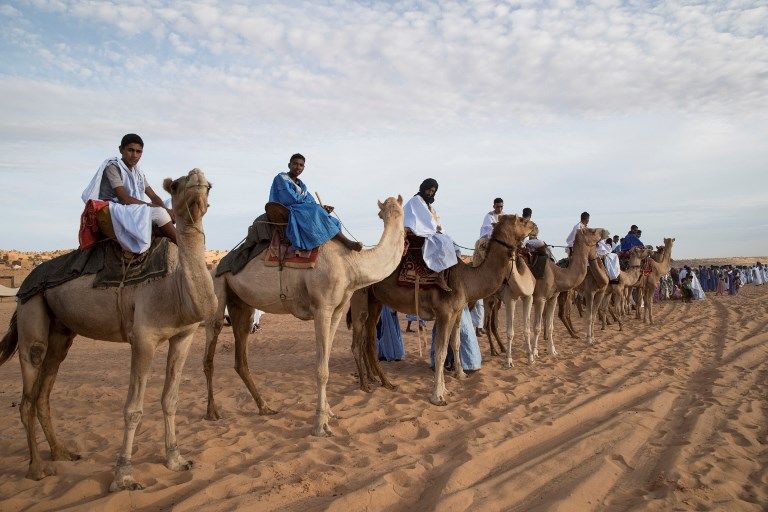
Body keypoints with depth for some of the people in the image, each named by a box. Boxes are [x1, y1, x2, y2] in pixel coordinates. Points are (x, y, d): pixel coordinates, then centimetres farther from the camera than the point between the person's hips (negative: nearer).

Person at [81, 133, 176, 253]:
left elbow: (154, 197, 11)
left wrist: (166, 210, -12)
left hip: (135, 214, 8)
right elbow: (124, 199, -18)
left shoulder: (139, 173, 16)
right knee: (160, 213, -25)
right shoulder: (113, 166, -8)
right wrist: (155, 207, -20)